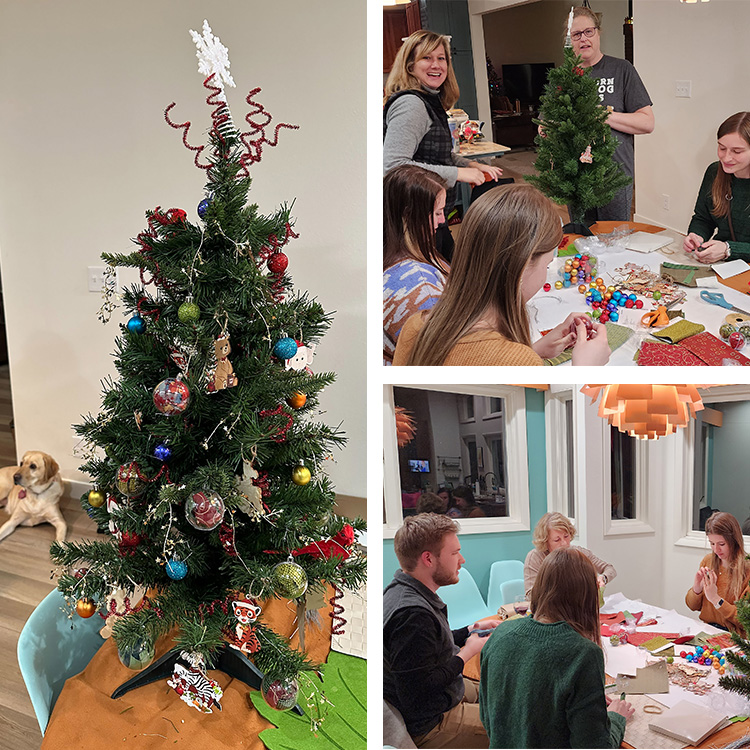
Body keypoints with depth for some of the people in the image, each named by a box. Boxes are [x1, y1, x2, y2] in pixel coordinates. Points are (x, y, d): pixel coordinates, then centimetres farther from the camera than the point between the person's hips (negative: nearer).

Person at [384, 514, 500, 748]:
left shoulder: (402, 590, 1)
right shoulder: (412, 614, -32)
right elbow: (417, 696, -30)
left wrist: (472, 630, 7)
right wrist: (467, 653, -19)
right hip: (430, 726, -10)